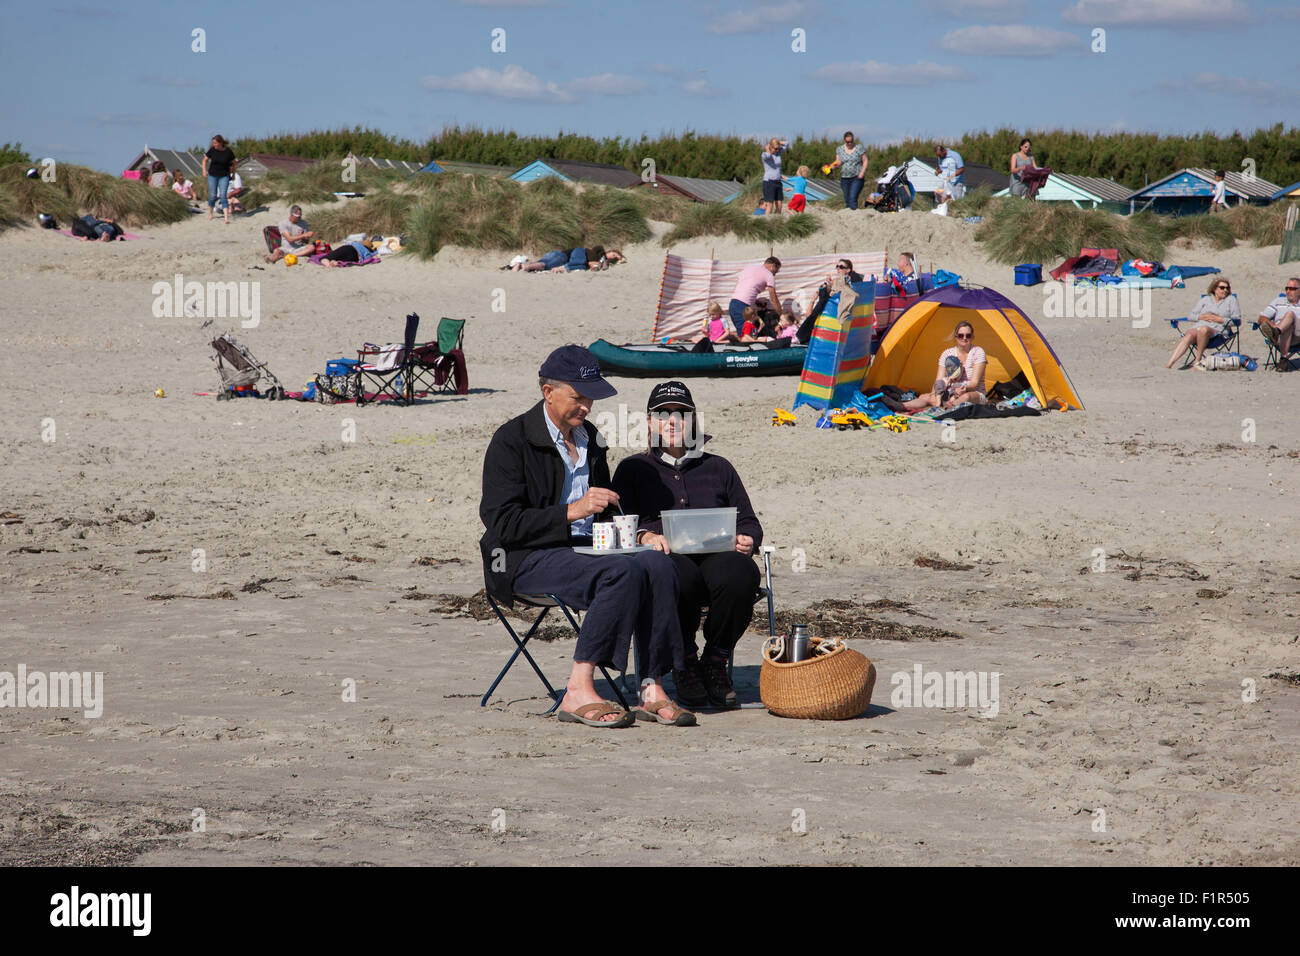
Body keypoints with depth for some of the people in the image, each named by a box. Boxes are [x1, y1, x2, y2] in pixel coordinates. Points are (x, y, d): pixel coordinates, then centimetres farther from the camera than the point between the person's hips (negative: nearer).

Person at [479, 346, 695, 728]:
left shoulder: (589, 438, 18)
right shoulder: (511, 440, -5)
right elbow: (501, 524, -14)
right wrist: (572, 511, -20)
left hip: (585, 548, 7)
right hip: (526, 559, -7)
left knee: (657, 564, -23)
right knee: (622, 573, -32)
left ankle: (653, 691, -26)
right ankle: (578, 692, -32)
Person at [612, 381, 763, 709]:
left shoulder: (719, 468, 29)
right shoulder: (633, 469, 23)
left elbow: (749, 522, 22)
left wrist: (746, 540, -3)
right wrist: (646, 535, -17)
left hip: (716, 556, 2)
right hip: (664, 558, -2)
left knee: (740, 573, -36)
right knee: (680, 576, -40)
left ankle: (715, 662, -15)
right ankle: (684, 663, -17)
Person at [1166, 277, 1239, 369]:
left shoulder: (1231, 300, 18)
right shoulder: (1206, 299, 24)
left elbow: (1237, 320, 8)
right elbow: (1190, 315, 20)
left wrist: (1220, 319, -4)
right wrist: (1202, 317, 0)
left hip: (1216, 330, -2)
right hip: (1197, 326, 2)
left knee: (1203, 329, -39)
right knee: (1189, 335, -34)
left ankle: (1198, 361, -31)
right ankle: (1169, 363, -51)